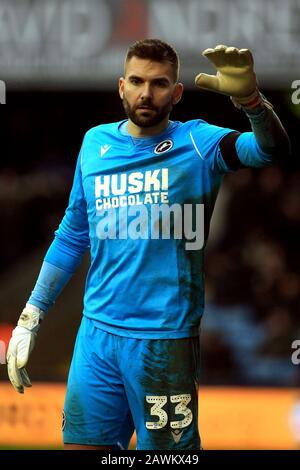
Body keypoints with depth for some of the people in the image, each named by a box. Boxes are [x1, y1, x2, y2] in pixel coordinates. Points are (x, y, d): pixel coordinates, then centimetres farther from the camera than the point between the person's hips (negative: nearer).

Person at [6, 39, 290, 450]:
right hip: (97, 332, 4)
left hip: (166, 337, -4)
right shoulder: (96, 143, 9)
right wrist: (30, 319, 15)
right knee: (81, 445, 7)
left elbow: (272, 149, -22)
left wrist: (250, 100, -42)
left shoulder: (197, 143, -4)